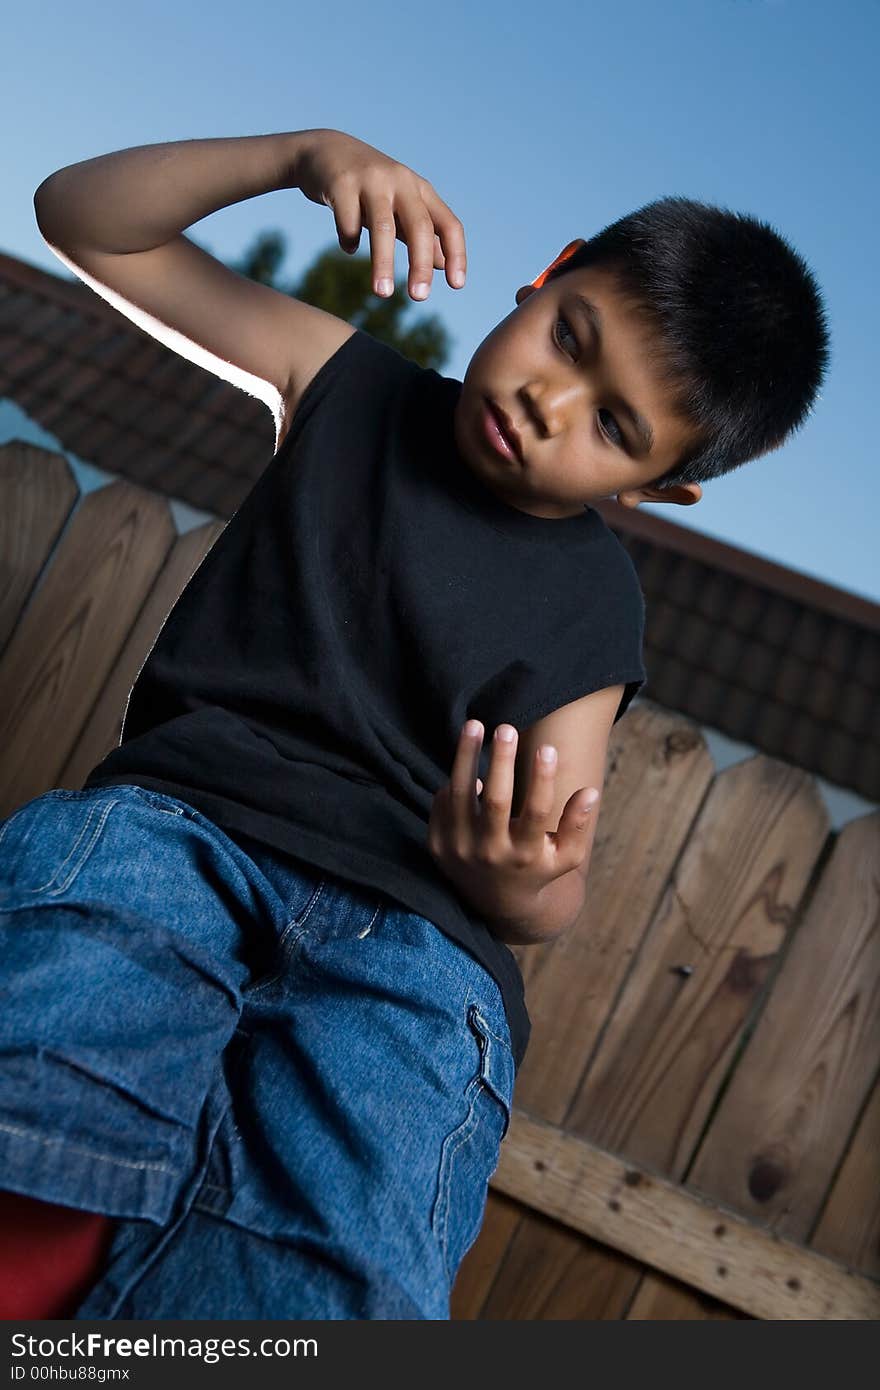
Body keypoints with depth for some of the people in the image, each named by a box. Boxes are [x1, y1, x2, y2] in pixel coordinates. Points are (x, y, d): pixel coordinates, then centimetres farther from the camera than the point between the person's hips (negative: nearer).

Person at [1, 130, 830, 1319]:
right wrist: (306, 152, 2)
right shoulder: (348, 383, 16)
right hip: (175, 819, 1)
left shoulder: (597, 612, 13)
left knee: (337, 1277, -30)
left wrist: (519, 885, -15)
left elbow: (550, 905, 11)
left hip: (408, 933, 0)